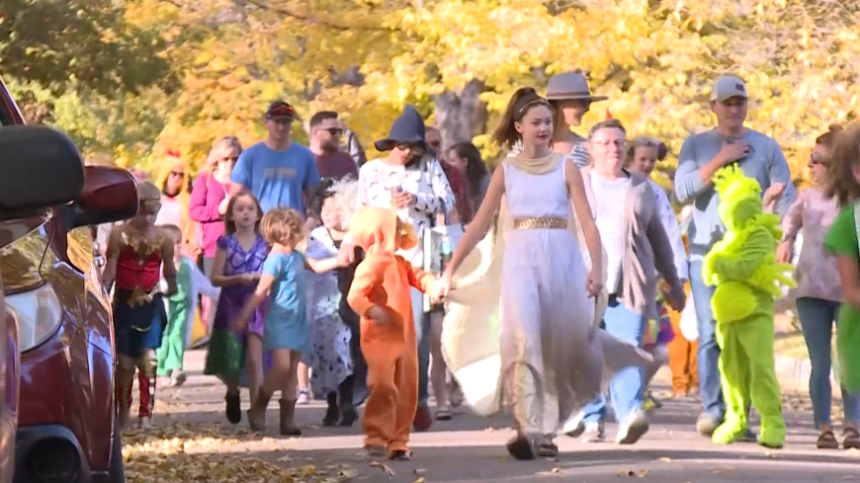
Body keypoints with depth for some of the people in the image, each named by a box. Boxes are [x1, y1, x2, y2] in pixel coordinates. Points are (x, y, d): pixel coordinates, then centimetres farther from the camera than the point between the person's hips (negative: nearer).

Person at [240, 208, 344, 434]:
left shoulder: (296, 256, 10)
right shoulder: (276, 259, -15)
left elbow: (317, 266, 24)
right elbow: (261, 291, -17)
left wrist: (339, 260, 12)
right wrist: (244, 317, -16)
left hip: (297, 322, 8)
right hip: (280, 321, -8)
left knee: (292, 371, 8)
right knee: (281, 366, -16)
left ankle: (288, 419, 10)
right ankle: (257, 408, 3)